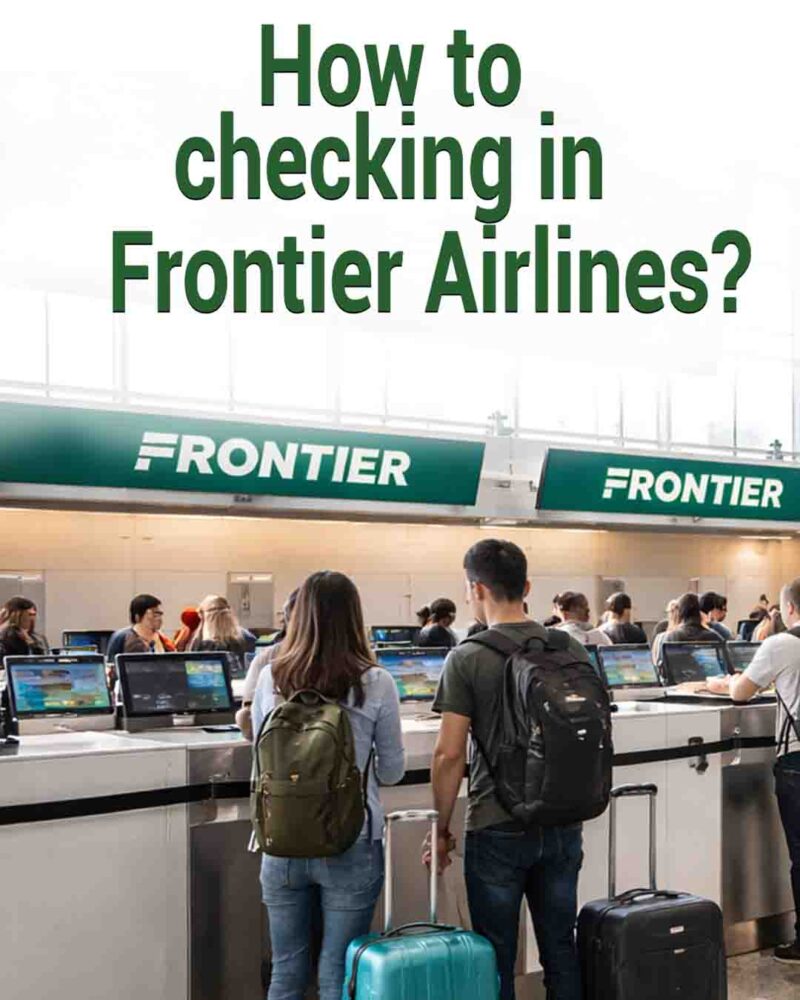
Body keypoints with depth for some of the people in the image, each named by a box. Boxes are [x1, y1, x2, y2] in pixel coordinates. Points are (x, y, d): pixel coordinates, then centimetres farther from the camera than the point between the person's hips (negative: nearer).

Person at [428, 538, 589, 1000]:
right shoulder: (573, 651, 2)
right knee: (561, 949, 14)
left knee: (496, 960, 7)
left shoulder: (468, 659, -11)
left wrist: (442, 829, -1)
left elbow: (450, 755, -12)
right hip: (564, 827, 4)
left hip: (498, 830, -4)